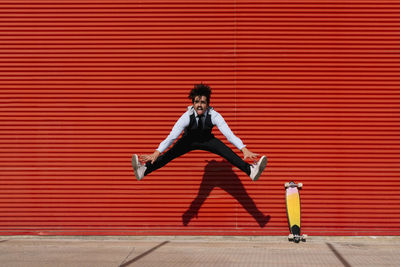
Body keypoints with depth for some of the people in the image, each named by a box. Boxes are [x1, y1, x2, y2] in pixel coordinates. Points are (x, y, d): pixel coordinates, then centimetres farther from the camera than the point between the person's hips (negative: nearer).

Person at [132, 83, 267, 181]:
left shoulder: (214, 115, -29)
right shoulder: (187, 116, -30)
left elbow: (229, 134, -35)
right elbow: (172, 136, -36)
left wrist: (245, 150, -48)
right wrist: (156, 153, -47)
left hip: (207, 140, 0)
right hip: (189, 140, 0)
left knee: (227, 152, -24)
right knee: (170, 154, -22)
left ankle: (251, 171, -39)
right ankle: (144, 170, -40)